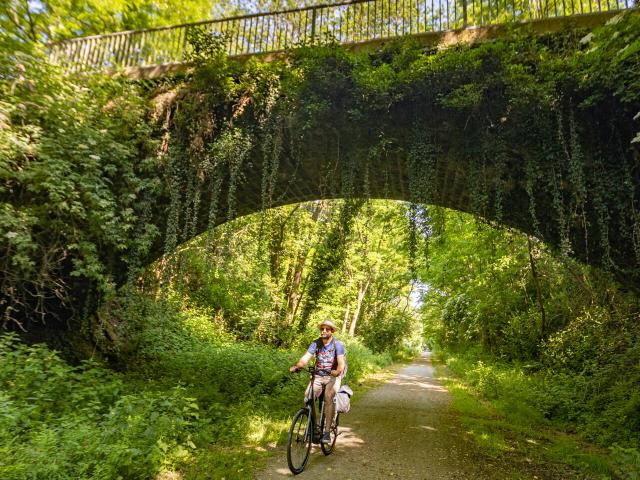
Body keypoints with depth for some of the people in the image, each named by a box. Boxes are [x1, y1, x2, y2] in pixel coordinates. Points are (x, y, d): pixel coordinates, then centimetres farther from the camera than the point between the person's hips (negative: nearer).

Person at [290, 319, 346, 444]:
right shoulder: (316, 343, -2)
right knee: (307, 395, -21)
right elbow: (305, 358, -13)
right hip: (318, 376, 3)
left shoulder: (338, 344, -10)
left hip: (333, 377, -3)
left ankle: (327, 432, -22)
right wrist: (296, 366, -33)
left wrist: (337, 371, -43)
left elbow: (341, 363, -21)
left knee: (329, 396, -29)